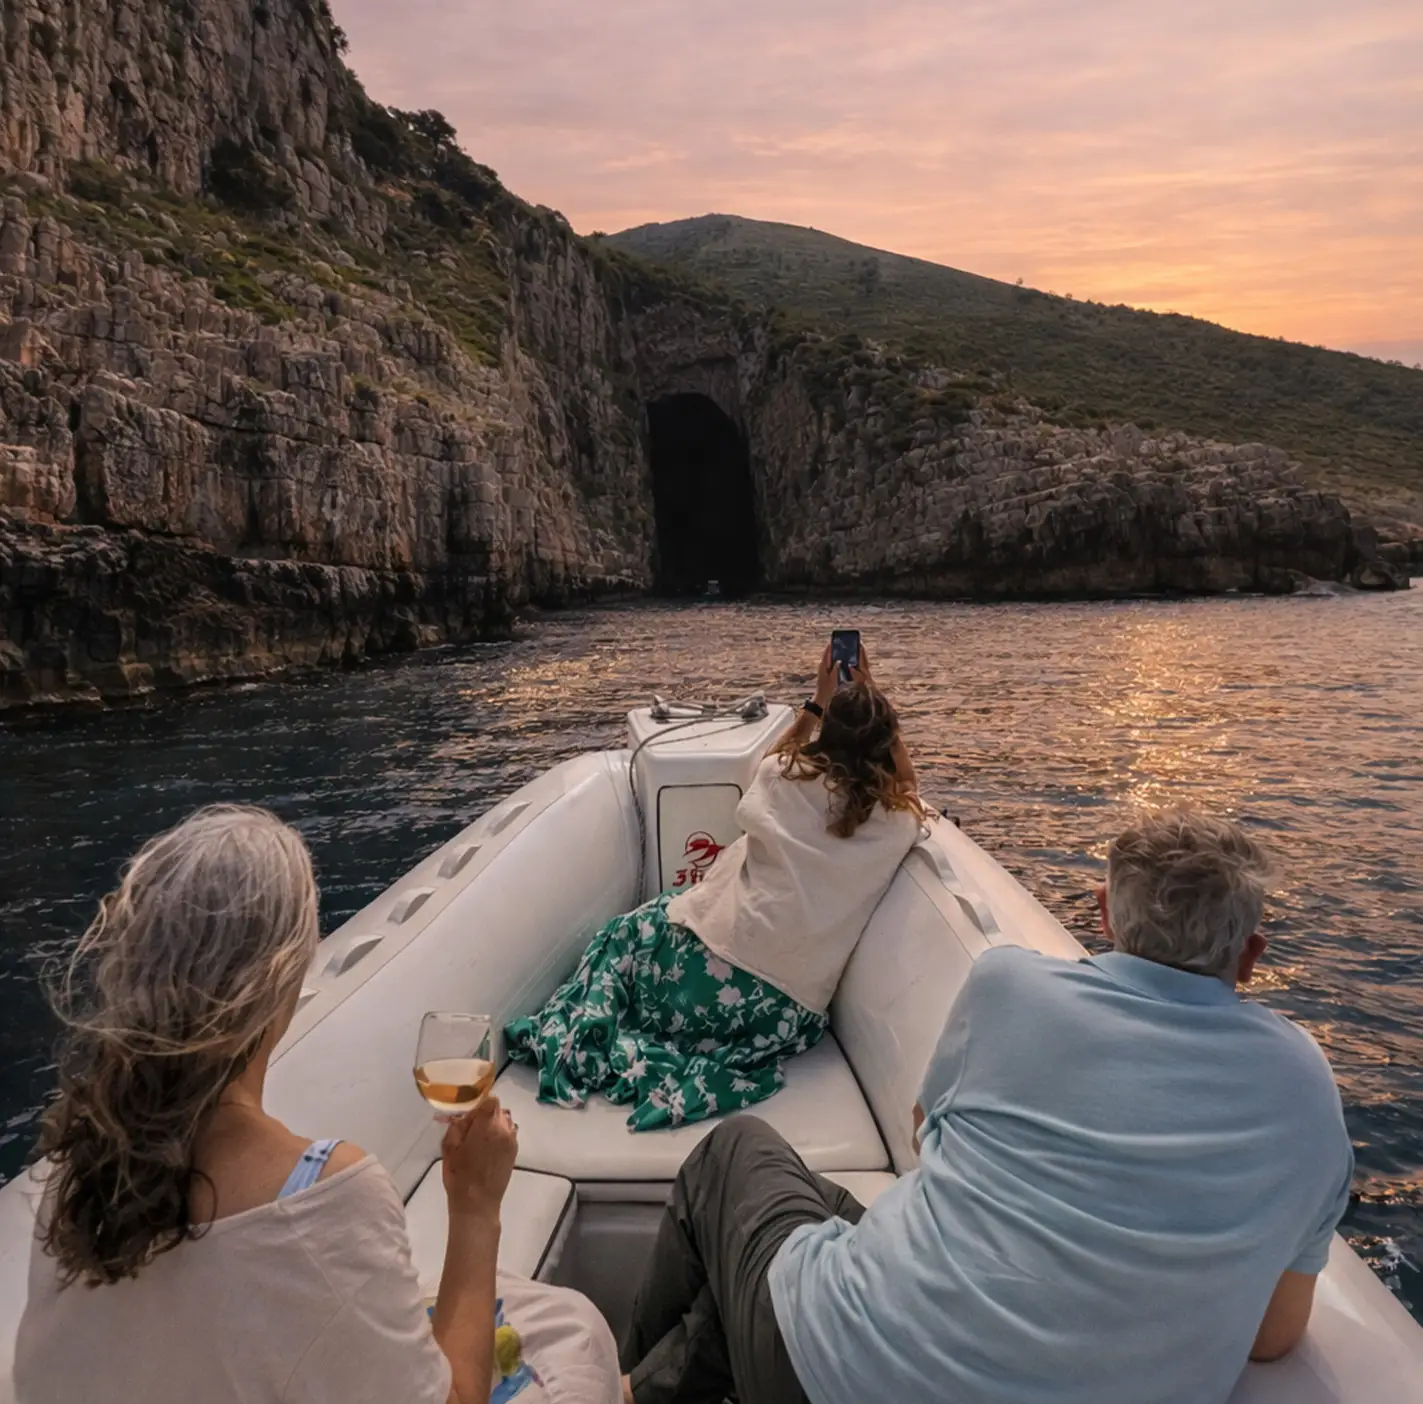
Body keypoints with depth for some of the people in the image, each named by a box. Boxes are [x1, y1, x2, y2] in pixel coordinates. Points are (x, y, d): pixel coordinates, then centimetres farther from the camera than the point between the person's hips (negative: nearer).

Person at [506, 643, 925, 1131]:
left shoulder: (781, 782, -2)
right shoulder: (896, 825, -1)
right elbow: (906, 788, 25)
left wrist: (818, 701, 29)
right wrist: (872, 698, 27)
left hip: (713, 970, -2)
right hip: (792, 1013, 2)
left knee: (630, 931, 30)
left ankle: (584, 1045, 10)